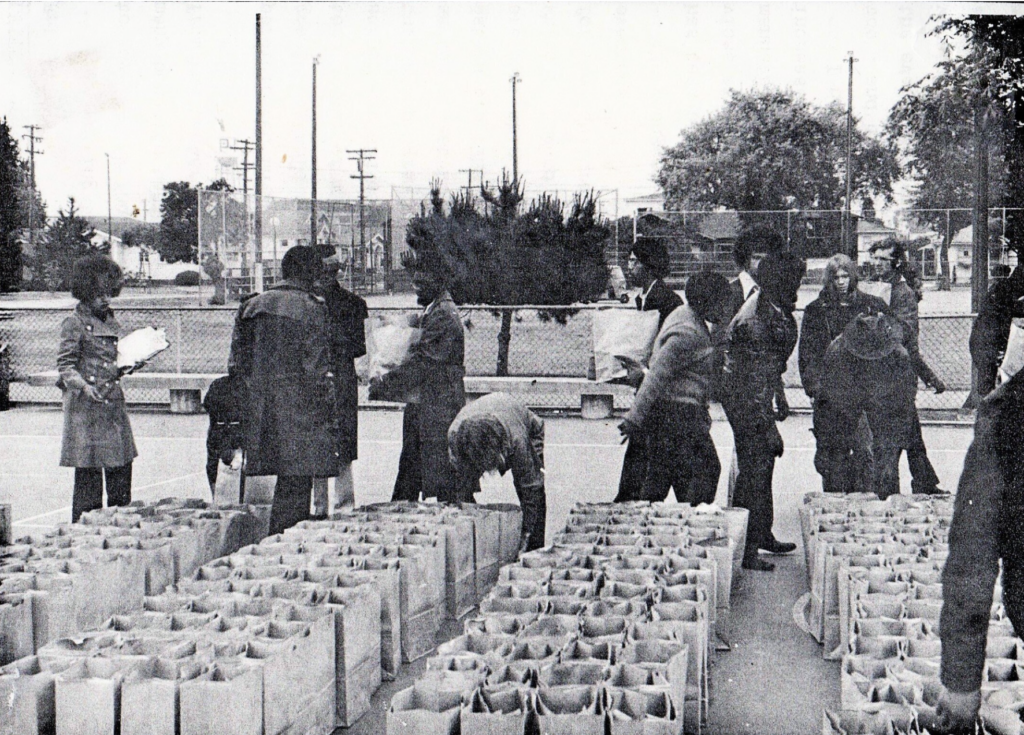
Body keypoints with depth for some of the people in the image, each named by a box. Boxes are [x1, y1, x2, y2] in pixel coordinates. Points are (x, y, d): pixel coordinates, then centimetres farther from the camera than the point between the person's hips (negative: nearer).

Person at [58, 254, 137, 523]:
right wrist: (84, 387, -25)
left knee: (121, 465, 8)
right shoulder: (74, 324, -7)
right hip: (86, 407, -7)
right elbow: (65, 366, -10)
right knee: (88, 470, -3)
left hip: (113, 402, 7)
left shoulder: (110, 321, 15)